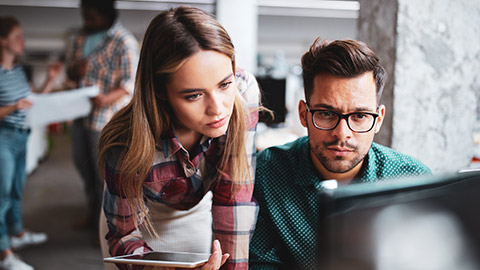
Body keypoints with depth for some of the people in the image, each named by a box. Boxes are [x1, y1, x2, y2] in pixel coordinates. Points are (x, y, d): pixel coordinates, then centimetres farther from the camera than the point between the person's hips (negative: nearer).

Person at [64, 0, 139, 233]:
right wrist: (75, 71, -12)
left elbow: (130, 82, -18)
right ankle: (94, 212, 38)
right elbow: (70, 71, 13)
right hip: (81, 113, 8)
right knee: (83, 164, 19)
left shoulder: (124, 42, -15)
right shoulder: (81, 37, 8)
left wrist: (107, 98, -35)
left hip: (107, 117, -8)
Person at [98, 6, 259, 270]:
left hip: (205, 213, 2)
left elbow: (236, 193, -28)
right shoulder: (128, 146, -37)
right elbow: (123, 236, -24)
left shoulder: (244, 91, -32)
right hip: (149, 233, -2)